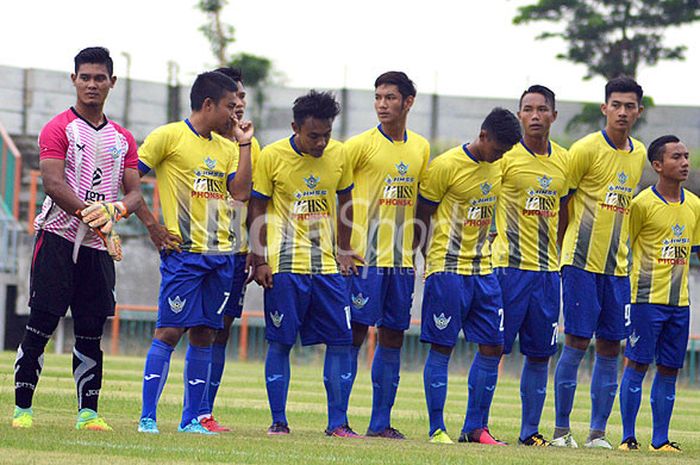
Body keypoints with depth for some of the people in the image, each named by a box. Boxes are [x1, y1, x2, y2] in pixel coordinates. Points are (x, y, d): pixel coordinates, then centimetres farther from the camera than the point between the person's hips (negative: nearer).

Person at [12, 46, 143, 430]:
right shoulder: (58, 129, -1)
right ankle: (22, 409, -2)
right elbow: (53, 184, -13)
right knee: (41, 325, -6)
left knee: (91, 333, 4)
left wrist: (114, 210, -13)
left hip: (98, 247, 5)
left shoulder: (123, 139, 15)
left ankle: (89, 413, 7)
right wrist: (92, 216, -24)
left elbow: (135, 193, 10)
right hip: (58, 237, -5)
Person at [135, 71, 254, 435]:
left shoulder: (224, 146, 15)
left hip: (220, 254, 6)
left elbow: (241, 193, 6)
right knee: (170, 330, -9)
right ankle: (147, 417, -5)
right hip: (182, 251, -6)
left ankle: (191, 419, 12)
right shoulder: (169, 136, -4)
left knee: (205, 334, 7)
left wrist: (244, 144, 6)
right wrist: (151, 224, -9)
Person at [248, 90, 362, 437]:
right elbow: (257, 210, -1)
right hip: (285, 266, -3)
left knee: (341, 341, 0)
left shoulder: (339, 155, 2)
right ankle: (278, 421, 8)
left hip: (327, 265, 3)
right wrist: (259, 261, -5)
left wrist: (343, 250, 11)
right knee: (280, 343, -1)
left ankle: (338, 422, 7)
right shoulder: (271, 157, -7)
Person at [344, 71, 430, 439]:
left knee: (393, 337, 7)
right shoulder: (360, 145, -5)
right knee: (355, 333, -5)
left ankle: (381, 422, 12)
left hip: (402, 258, 5)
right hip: (365, 256, -5)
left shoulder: (421, 148, 10)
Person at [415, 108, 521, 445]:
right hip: (447, 270, -7)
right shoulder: (446, 166, -10)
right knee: (441, 348, -3)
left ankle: (475, 427, 11)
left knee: (493, 347, 4)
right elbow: (422, 217, -4)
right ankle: (437, 428, 2)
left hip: (482, 270, 7)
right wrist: (424, 259, -4)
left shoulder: (497, 168, 9)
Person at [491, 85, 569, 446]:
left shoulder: (564, 160, 10)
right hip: (509, 266, -5)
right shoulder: (506, 155, -6)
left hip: (548, 269, 5)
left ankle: (530, 430, 15)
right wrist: (488, 242, -13)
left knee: (539, 354, 7)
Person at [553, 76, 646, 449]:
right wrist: (565, 248, -1)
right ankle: (561, 430, 1)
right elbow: (560, 201, -3)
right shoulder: (586, 149, -8)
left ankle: (598, 433, 9)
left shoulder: (639, 154, 11)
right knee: (577, 342, -6)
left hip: (616, 265, 6)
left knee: (610, 347, 4)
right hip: (582, 262, -6)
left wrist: (619, 250, 16)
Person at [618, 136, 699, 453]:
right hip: (647, 298, -5)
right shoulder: (643, 204, -7)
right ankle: (628, 437, 2)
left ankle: (660, 439, 11)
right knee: (637, 364, -3)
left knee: (669, 370, 6)